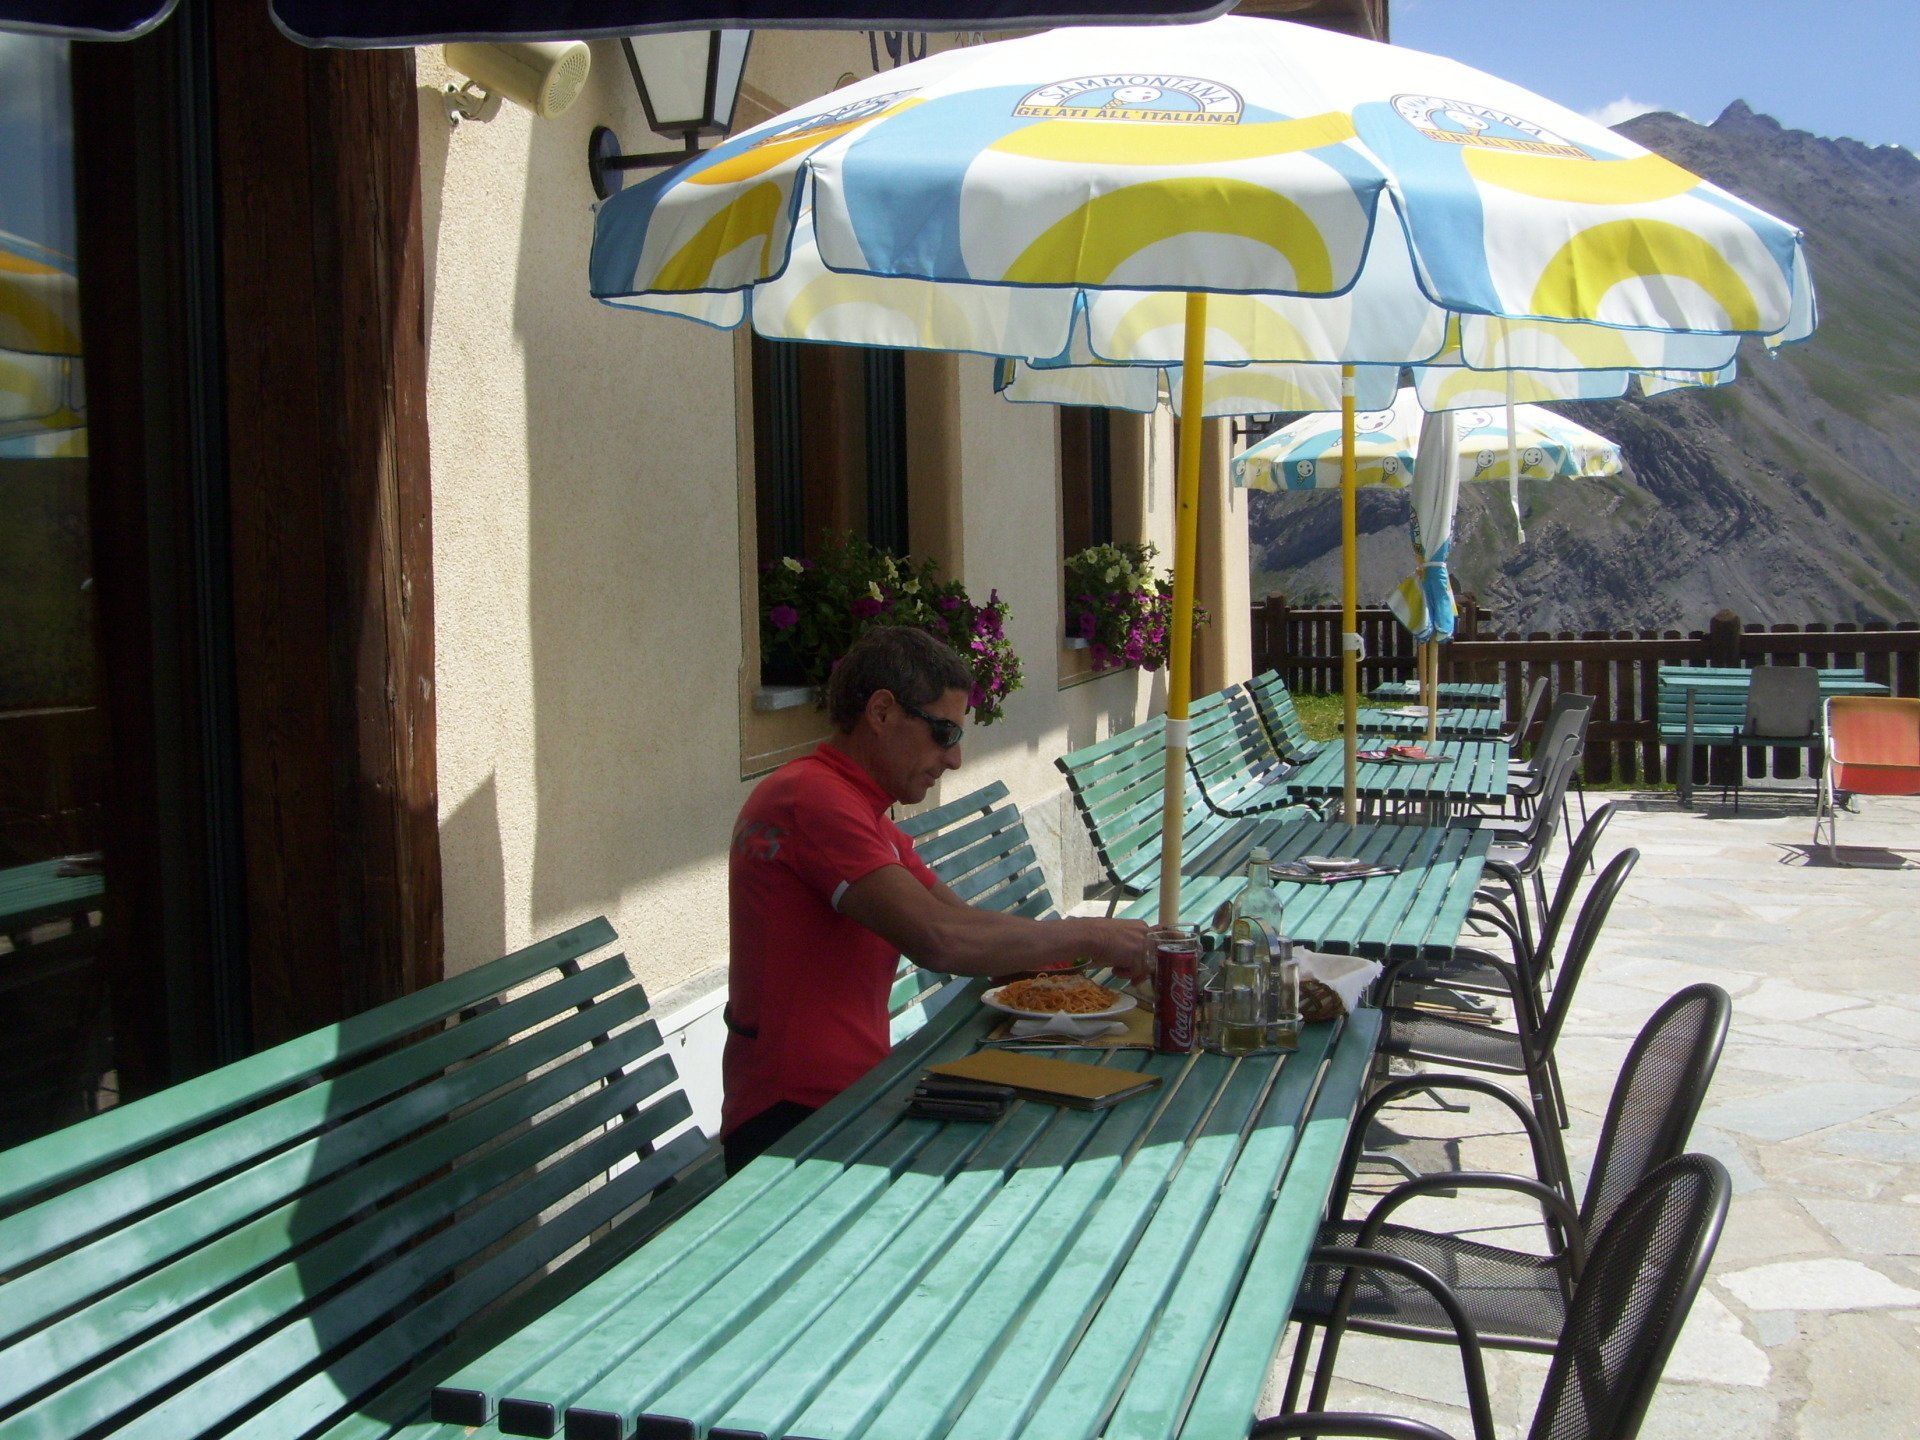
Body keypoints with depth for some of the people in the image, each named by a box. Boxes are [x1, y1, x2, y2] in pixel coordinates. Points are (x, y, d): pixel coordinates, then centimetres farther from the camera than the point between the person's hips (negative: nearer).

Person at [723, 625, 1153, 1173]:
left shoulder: (863, 812, 20)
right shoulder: (812, 798, -16)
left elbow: (968, 921, 17)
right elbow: (940, 938, -25)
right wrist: (1090, 937, -13)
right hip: (794, 1123, -10)